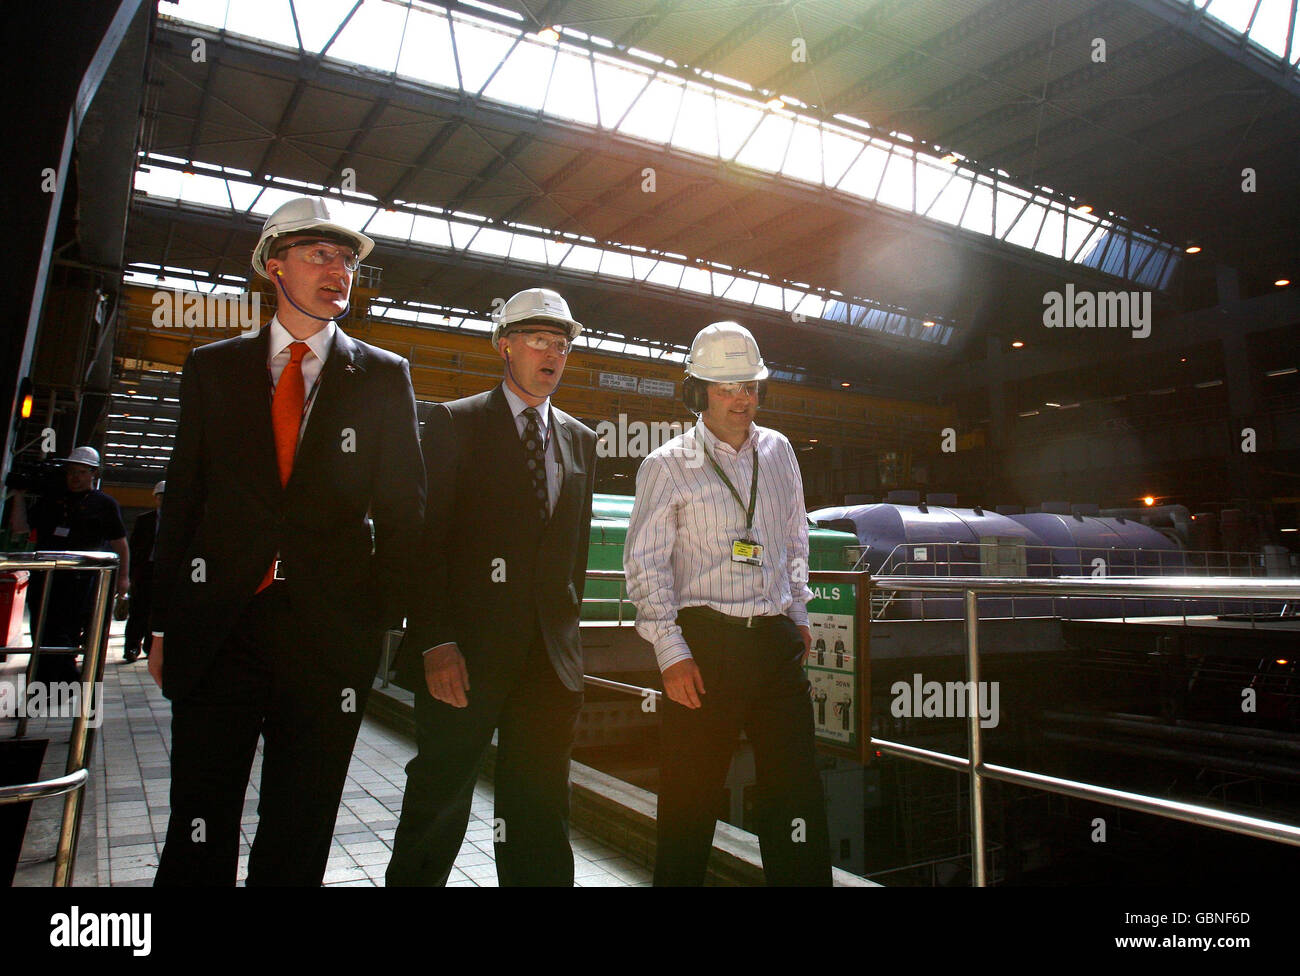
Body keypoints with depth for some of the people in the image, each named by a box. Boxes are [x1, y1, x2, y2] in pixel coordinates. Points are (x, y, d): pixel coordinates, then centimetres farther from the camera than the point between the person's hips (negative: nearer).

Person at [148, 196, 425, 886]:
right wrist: (164, 624, 5)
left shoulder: (384, 377, 6)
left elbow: (402, 509, 4)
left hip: (331, 629, -1)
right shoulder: (212, 368, 10)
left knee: (299, 836, 11)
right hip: (217, 626, 1)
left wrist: (384, 620, -2)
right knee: (198, 833, 8)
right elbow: (181, 498, 9)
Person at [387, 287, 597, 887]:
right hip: (465, 653, -4)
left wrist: (565, 634, 9)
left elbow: (577, 546, 14)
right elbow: (426, 537, -7)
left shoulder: (580, 440, 14)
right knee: (438, 800, 9)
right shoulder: (455, 423, 0)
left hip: (550, 656, 4)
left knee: (540, 813, 11)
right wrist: (435, 642, -15)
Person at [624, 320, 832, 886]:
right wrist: (671, 652, -11)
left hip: (777, 641, 4)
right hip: (705, 641, -4)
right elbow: (645, 564, -4)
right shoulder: (668, 466, -1)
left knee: (797, 785, 6)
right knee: (690, 791, 2)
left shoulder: (777, 452, 14)